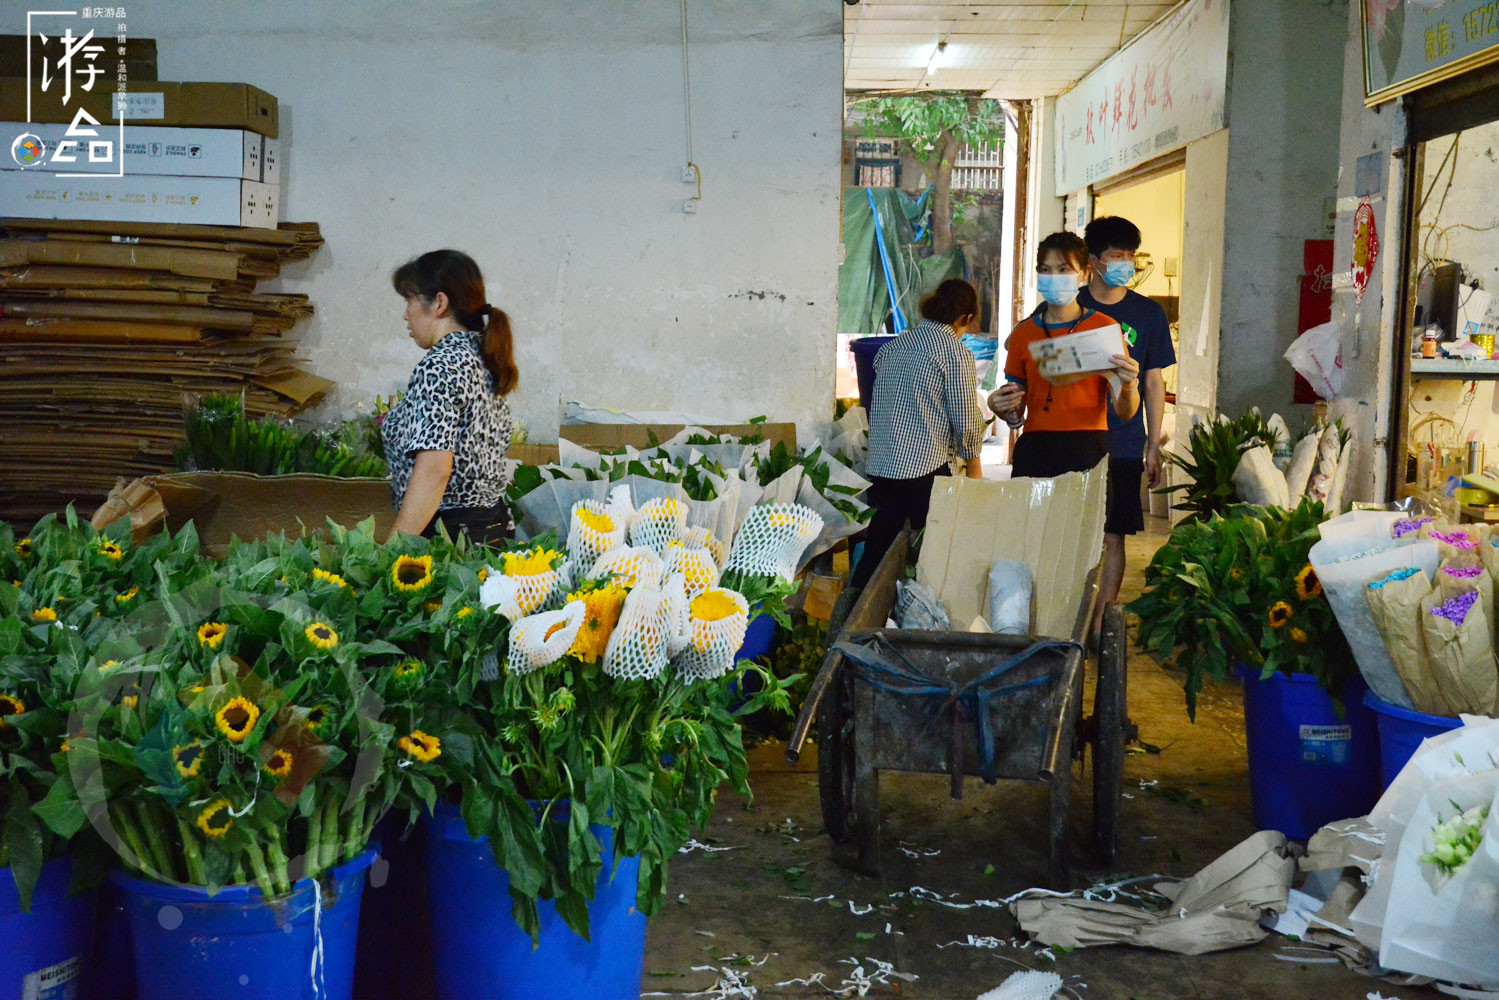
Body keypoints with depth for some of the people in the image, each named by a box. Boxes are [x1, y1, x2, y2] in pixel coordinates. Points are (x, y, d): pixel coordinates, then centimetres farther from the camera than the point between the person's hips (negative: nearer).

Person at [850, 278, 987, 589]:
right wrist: (973, 464, 12)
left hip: (879, 466, 6)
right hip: (927, 467, -6)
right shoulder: (956, 352, -5)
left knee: (876, 552, 10)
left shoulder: (892, 346, 13)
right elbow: (967, 420, -3)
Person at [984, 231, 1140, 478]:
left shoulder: (1104, 327, 3)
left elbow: (1125, 412, -1)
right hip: (1034, 450, 3)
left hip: (1087, 451, -2)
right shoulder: (1023, 333, 12)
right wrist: (1002, 408, -4)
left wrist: (1129, 386, -22)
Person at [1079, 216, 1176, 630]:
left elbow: (1154, 383, 8)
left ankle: (1099, 624, 12)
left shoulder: (1148, 314, 5)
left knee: (1112, 535, 3)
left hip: (1123, 445, 0)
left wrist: (1154, 446, 5)